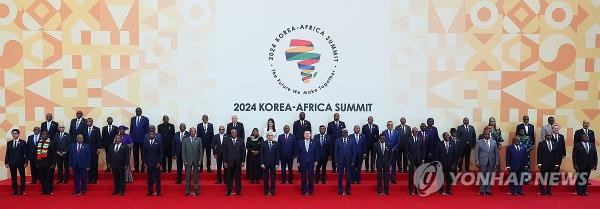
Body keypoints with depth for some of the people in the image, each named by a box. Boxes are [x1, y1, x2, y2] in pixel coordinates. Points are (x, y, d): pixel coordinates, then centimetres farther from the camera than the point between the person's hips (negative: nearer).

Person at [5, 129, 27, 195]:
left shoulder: (23, 142, 1)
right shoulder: (9, 143, 10)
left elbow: (25, 153, -2)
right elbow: (7, 153, 9)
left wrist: (26, 162, -9)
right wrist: (6, 162, 2)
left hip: (21, 162, -3)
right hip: (12, 163, 3)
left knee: (22, 176, 2)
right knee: (13, 177, 5)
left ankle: (22, 190, 9)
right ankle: (15, 191, 11)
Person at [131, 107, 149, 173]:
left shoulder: (145, 119, 0)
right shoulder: (132, 119, 10)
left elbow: (147, 130, 0)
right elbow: (131, 129, 12)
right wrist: (131, 138, 6)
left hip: (143, 139, -3)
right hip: (135, 139, 3)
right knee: (135, 154, 5)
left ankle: (143, 168, 6)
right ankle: (136, 168, 10)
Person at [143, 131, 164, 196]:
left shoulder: (158, 142, 0)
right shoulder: (145, 143, 6)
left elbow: (161, 153, -1)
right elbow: (143, 153, 7)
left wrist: (159, 163, -7)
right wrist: (144, 163, 0)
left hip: (157, 163, -1)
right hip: (148, 163, 2)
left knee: (157, 178, 1)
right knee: (150, 178, 4)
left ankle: (158, 192, 6)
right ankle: (150, 191, 11)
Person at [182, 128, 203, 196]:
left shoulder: (199, 139, 4)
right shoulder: (185, 140, 4)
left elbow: (201, 150, 3)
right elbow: (183, 151, 2)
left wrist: (200, 160, -4)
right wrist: (184, 160, -4)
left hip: (196, 161, 0)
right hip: (188, 161, 0)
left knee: (196, 176, 6)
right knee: (188, 176, 2)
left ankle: (196, 190, 12)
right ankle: (187, 191, 7)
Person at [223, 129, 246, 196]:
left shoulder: (241, 141, 4)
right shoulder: (226, 141, 2)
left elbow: (243, 152, 4)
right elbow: (224, 152, 1)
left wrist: (243, 161, -3)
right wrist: (224, 162, -4)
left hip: (238, 162, 0)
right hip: (229, 162, 0)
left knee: (238, 177, 5)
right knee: (229, 177, 5)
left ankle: (238, 191, 13)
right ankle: (229, 191, 13)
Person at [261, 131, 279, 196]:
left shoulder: (276, 143, 2)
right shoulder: (263, 143, 2)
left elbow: (277, 154, 0)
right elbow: (261, 154, 0)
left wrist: (277, 163, -5)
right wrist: (262, 163, -7)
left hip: (273, 163, 0)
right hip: (265, 163, 0)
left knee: (273, 177, 5)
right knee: (266, 177, 5)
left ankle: (272, 191, 12)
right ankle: (266, 191, 13)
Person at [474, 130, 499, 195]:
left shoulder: (494, 142, 8)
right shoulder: (479, 142, 1)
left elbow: (496, 153, 10)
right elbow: (476, 153, -1)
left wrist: (497, 162, 5)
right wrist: (477, 162, -7)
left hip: (491, 162, 3)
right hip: (482, 162, -2)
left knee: (489, 177, 6)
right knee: (483, 176, -1)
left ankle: (487, 190, 13)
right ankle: (482, 190, 4)